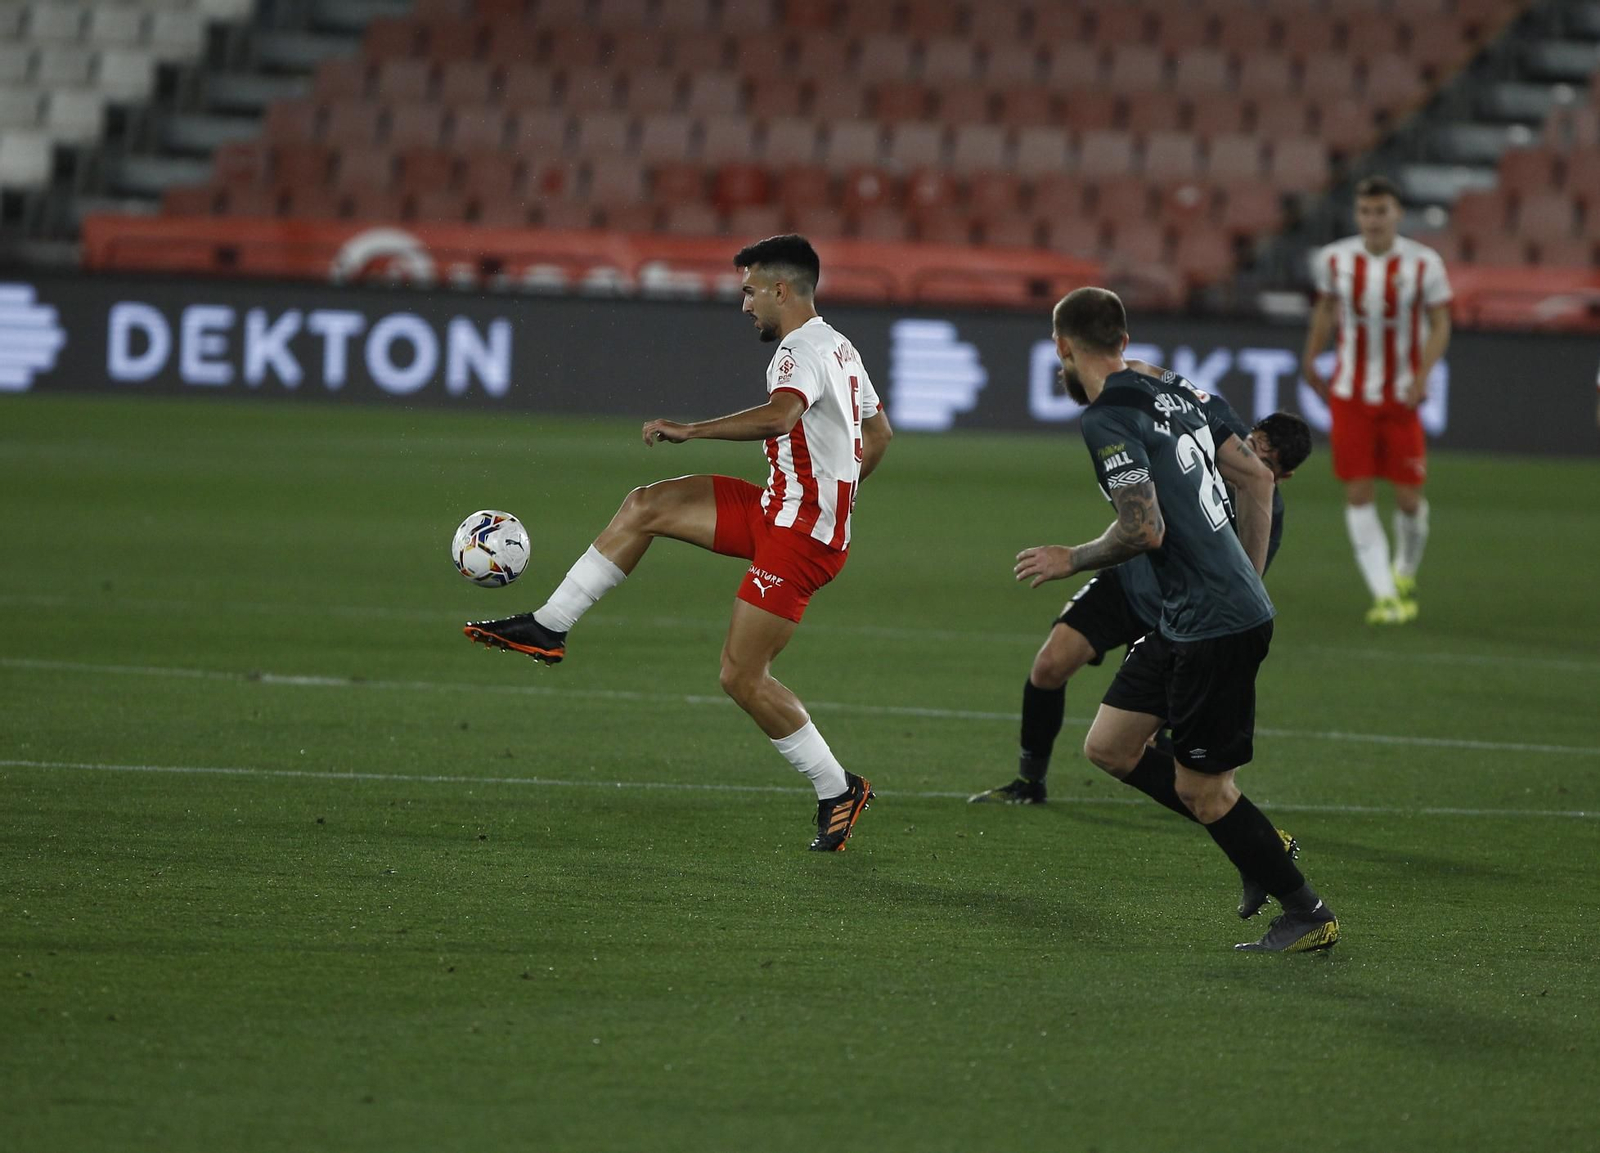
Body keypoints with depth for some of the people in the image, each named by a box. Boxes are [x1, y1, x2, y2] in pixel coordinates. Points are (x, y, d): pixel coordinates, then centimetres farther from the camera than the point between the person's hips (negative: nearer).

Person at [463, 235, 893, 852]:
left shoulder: (803, 350, -18)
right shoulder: (839, 348, 14)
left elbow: (778, 416, -39)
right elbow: (879, 432, 27)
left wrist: (690, 430, -37)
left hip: (798, 534, -10)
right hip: (781, 509, 10)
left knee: (741, 675, -8)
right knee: (645, 507, 6)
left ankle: (838, 789, 4)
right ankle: (547, 628, 8)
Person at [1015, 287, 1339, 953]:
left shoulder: (1108, 418, -14)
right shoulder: (1173, 392, 12)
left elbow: (1144, 529, -21)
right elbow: (1257, 478, 16)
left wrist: (1070, 561, -3)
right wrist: (1247, 579, 24)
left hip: (1215, 626, -9)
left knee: (1202, 792, 0)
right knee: (1108, 746, 13)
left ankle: (1308, 915, 10)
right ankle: (1254, 839, 17)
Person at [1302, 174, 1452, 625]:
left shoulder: (1423, 263, -9)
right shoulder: (1333, 260, -3)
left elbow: (1440, 324, -3)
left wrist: (1422, 375, -15)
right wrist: (1310, 359, 18)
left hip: (1401, 397, -1)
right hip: (1350, 396, 1)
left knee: (1409, 497, 0)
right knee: (1358, 494, -7)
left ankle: (1406, 574, 29)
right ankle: (1383, 594, -5)